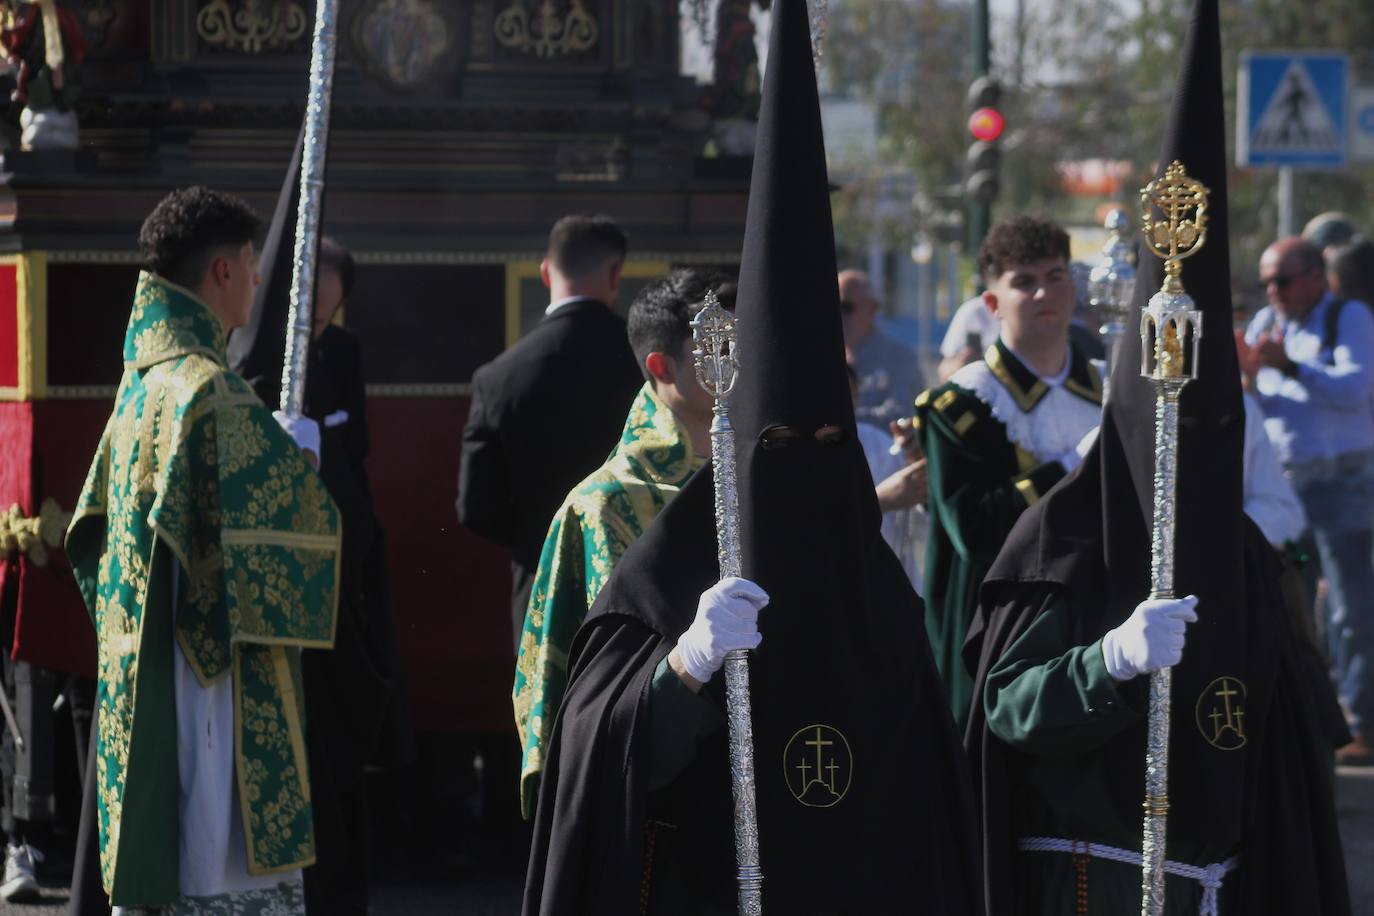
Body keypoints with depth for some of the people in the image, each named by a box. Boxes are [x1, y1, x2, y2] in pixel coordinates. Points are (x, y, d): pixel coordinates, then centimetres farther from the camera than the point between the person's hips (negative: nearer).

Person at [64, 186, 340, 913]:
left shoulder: (143, 385, 12)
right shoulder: (212, 393, -17)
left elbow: (94, 533, 21)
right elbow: (296, 519, -18)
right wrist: (302, 453, 4)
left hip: (139, 686, 10)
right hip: (216, 690, -10)